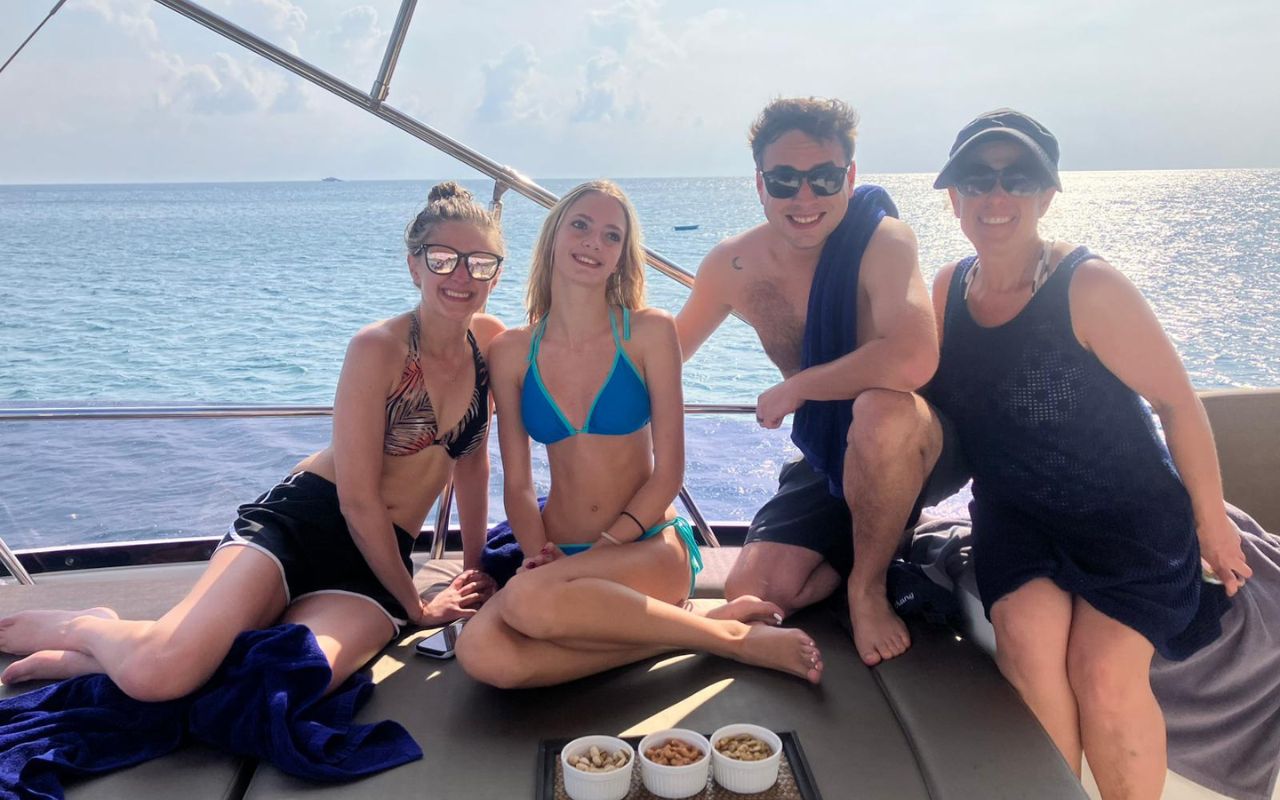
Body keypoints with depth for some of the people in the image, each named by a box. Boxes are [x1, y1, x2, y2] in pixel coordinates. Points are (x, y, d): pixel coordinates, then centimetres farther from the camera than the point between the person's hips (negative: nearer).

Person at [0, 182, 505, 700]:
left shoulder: (490, 341, 4)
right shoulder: (378, 347, -13)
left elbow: (473, 461, 15)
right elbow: (358, 500, -12)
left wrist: (474, 571, 16)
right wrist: (415, 605, -4)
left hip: (376, 561, 4)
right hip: (299, 521, -4)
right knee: (157, 674, -26)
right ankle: (82, 627, 11)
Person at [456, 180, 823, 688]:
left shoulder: (650, 332, -2)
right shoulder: (512, 352, 5)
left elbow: (668, 471, -3)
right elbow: (517, 484, 6)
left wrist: (600, 549, -14)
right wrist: (539, 554, -13)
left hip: (647, 548, -3)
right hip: (563, 555, 3)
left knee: (528, 601, -35)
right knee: (481, 654, -29)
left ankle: (726, 635, -16)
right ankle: (687, 628, -15)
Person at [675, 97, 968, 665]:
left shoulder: (882, 240, -24)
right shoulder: (732, 266, -7)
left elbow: (914, 360, -42)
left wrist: (792, 388, -28)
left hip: (920, 445, -5)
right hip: (830, 458, 5)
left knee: (879, 409, -39)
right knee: (752, 592, -11)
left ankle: (868, 584, -12)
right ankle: (880, 543, 17)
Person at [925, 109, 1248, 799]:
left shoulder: (1089, 287, -18)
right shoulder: (948, 288, -3)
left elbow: (1177, 402, -11)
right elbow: (929, 394, 9)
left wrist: (1212, 523, -4)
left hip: (1129, 516, -3)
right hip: (1016, 515, 3)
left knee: (1103, 670, -20)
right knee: (1027, 633, -22)